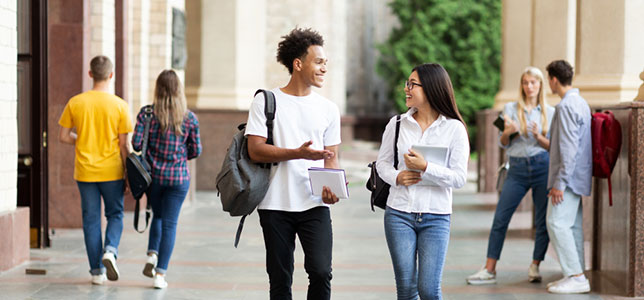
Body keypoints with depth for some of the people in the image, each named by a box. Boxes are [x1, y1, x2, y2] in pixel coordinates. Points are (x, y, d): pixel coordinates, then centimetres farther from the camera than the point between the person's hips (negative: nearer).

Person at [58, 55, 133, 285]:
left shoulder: (75, 103, -2)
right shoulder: (120, 105, -7)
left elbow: (63, 137, 2)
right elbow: (123, 145, -6)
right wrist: (128, 175, 2)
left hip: (85, 171, 1)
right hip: (112, 171, -1)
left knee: (91, 220, 8)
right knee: (115, 214, 15)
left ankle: (97, 271, 9)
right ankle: (110, 250, -11)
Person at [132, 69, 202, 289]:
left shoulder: (147, 113, -6)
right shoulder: (190, 118, -5)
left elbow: (136, 144, -8)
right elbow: (196, 150, 0)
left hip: (153, 174, 1)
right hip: (178, 177, -1)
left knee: (158, 216, 24)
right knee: (170, 223, 4)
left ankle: (152, 254, 4)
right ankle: (160, 274, 2)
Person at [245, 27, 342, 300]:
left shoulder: (328, 109, 11)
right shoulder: (266, 101, 1)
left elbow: (331, 158, 12)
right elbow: (255, 150, -8)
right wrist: (298, 153, -20)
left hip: (315, 205, 2)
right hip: (275, 206, -2)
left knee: (321, 271, -14)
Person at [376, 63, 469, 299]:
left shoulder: (454, 128, -4)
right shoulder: (397, 124, 4)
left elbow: (459, 178, -8)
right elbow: (382, 162, 13)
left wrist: (426, 168, -20)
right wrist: (396, 177, -8)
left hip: (436, 218, -2)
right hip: (399, 214, 2)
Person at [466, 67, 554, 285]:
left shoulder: (550, 112, 7)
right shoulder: (510, 109, 7)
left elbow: (553, 146, 6)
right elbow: (504, 144, 7)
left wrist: (539, 137, -13)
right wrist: (507, 132, -15)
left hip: (542, 167, 0)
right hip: (517, 169, 0)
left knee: (543, 221, -1)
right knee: (500, 218, -4)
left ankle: (535, 267, 12)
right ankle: (489, 270, 0)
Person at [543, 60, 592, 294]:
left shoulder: (566, 107, -17)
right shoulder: (581, 103, 16)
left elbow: (569, 149, -22)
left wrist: (560, 182, -22)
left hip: (569, 176, -10)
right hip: (578, 177, 10)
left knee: (557, 222, -10)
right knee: (573, 225, 10)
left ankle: (576, 277, -12)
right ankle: (575, 276, 12)